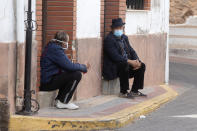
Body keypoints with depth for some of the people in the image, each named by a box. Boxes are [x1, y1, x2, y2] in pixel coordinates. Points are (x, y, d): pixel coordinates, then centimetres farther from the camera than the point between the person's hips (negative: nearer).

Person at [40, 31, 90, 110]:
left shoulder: (52, 47, 16)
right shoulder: (55, 49, -17)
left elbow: (66, 65, 20)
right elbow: (69, 66, -21)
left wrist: (82, 67, 8)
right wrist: (84, 68, -4)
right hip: (48, 82, -11)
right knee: (77, 75, -16)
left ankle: (59, 99, 16)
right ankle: (63, 102, -7)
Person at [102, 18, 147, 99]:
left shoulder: (124, 37, 13)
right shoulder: (109, 39, -14)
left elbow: (131, 51, 13)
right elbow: (115, 56, -23)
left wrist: (136, 61, -9)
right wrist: (130, 62, -26)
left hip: (126, 63, 8)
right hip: (113, 67, -8)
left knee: (142, 66, -5)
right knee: (125, 65, -35)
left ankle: (135, 91, 1)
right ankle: (123, 92, -24)